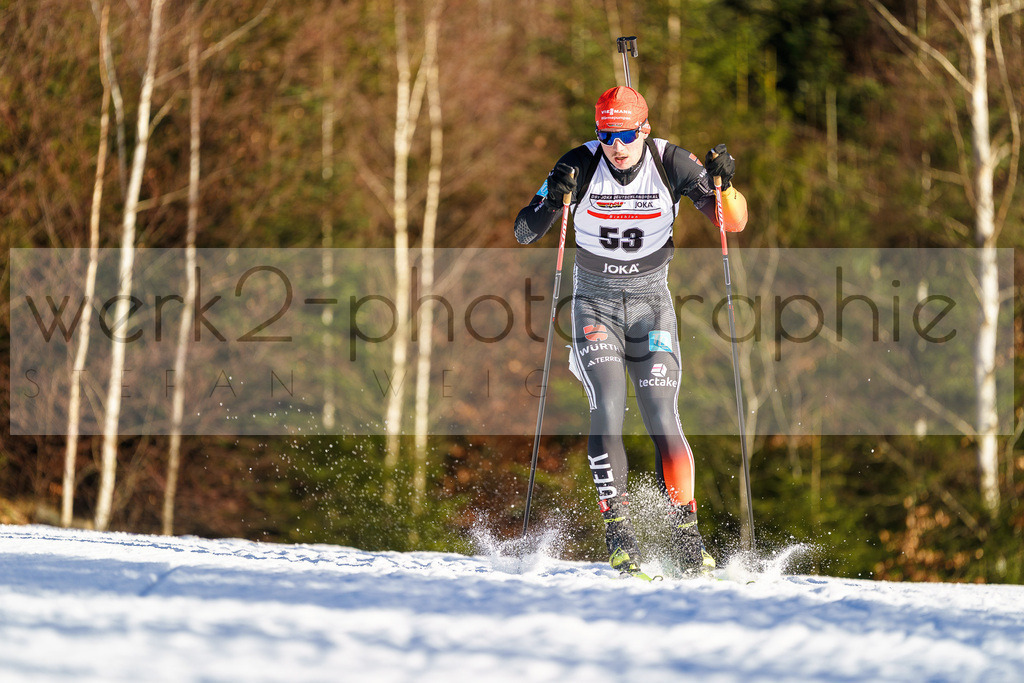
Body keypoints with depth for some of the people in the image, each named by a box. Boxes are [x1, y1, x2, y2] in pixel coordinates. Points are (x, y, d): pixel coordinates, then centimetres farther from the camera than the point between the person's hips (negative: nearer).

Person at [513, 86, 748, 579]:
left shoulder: (670, 163, -10)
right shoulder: (581, 166, -13)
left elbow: (734, 222, -10)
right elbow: (524, 233, -13)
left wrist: (722, 184, -29)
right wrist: (552, 201, -33)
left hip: (650, 301, 1)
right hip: (595, 302, -1)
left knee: (661, 415, -12)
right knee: (608, 407, -20)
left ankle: (686, 535, -7)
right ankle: (618, 530, -16)